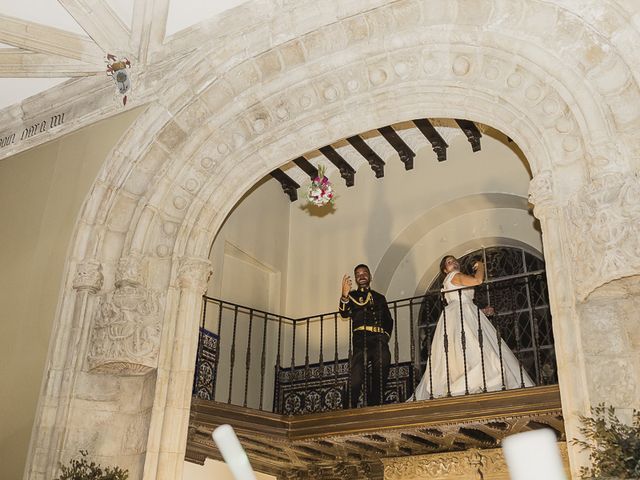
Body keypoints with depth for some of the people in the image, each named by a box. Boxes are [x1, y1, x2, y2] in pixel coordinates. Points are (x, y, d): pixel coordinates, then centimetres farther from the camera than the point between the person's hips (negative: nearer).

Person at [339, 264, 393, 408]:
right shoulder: (352, 295, 18)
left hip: (380, 340, 3)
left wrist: (386, 335, 8)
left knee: (380, 377, -2)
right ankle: (350, 409, -11)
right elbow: (344, 313, -1)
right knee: (356, 379, -16)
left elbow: (389, 320, 27)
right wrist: (344, 296, -19)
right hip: (361, 338, -3)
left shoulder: (379, 297, 27)